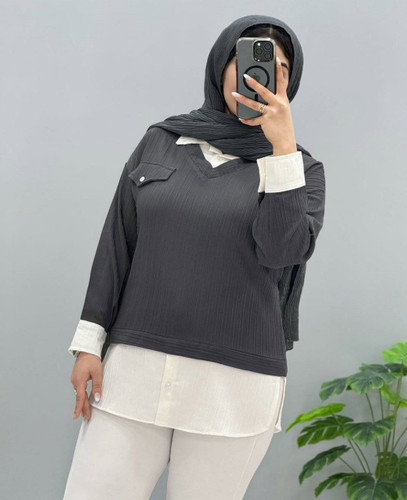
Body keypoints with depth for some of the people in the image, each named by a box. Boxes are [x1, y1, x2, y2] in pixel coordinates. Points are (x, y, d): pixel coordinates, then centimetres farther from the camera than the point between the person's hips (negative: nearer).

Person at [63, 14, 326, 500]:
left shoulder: (300, 168, 4)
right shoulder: (160, 141, 9)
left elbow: (283, 251, -13)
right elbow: (118, 242, 7)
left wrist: (282, 146, -15)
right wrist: (90, 342, 1)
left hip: (234, 385, -1)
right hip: (136, 367, 2)